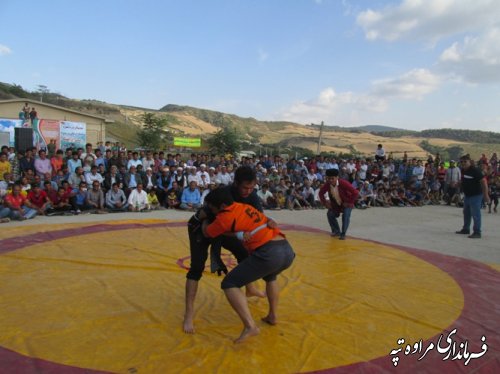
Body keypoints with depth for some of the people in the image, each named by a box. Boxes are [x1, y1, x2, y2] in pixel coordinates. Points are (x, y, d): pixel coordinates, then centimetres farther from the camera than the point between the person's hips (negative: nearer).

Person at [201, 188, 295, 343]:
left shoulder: (226, 216, 0)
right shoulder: (246, 207, 20)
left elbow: (206, 233, 17)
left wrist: (205, 218, 36)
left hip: (269, 253, -8)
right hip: (288, 251, 8)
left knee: (229, 284, 3)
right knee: (270, 276, 40)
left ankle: (250, 326, -8)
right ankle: (273, 316, 39)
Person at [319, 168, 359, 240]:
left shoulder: (343, 183, -32)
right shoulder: (327, 184, -19)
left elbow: (355, 193, -31)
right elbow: (321, 193, 0)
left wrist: (349, 202, -24)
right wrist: (325, 203, -7)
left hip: (346, 203, -4)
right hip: (336, 204, 5)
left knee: (346, 216, -24)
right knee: (330, 214, -9)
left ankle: (343, 234, -11)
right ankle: (336, 231, 12)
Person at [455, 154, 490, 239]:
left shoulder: (475, 171, -18)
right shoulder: (463, 170, 6)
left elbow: (484, 181, -20)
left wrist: (486, 195, -22)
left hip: (476, 195, -9)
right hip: (467, 195, 9)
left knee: (475, 214, -8)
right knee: (466, 213, 19)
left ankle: (477, 232, -3)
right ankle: (466, 229, 33)